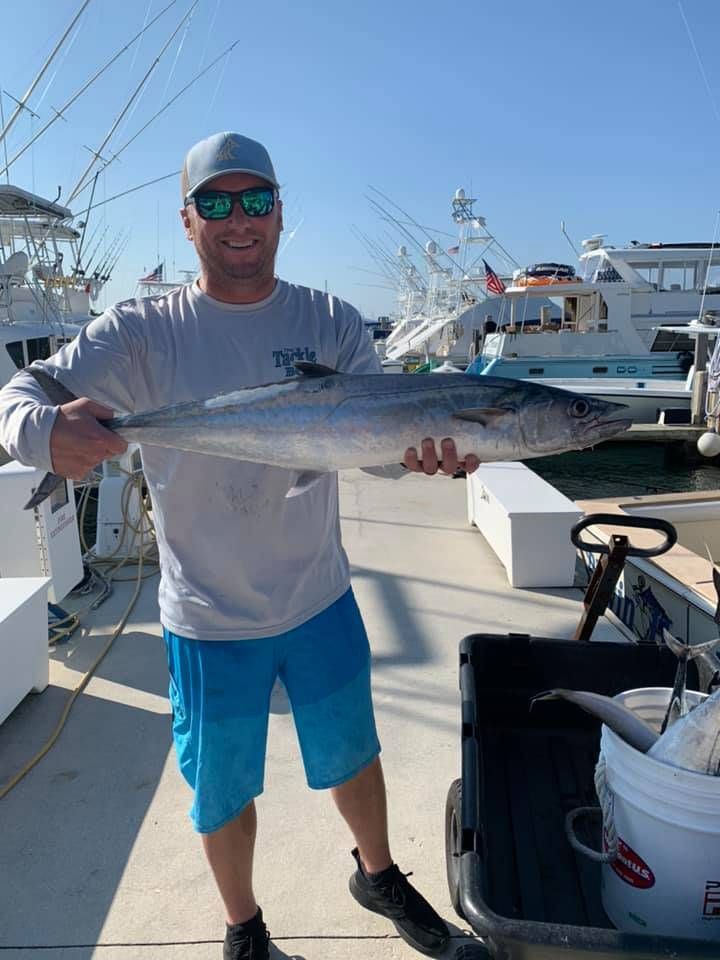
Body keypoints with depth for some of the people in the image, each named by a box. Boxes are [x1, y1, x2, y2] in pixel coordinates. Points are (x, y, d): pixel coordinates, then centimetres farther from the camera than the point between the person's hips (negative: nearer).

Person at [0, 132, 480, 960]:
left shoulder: (330, 322, -4)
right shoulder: (141, 332, -10)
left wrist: (431, 447, -35)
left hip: (321, 601, 2)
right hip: (209, 622, -1)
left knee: (353, 754, 23)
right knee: (223, 789, 18)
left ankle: (378, 875, 54)